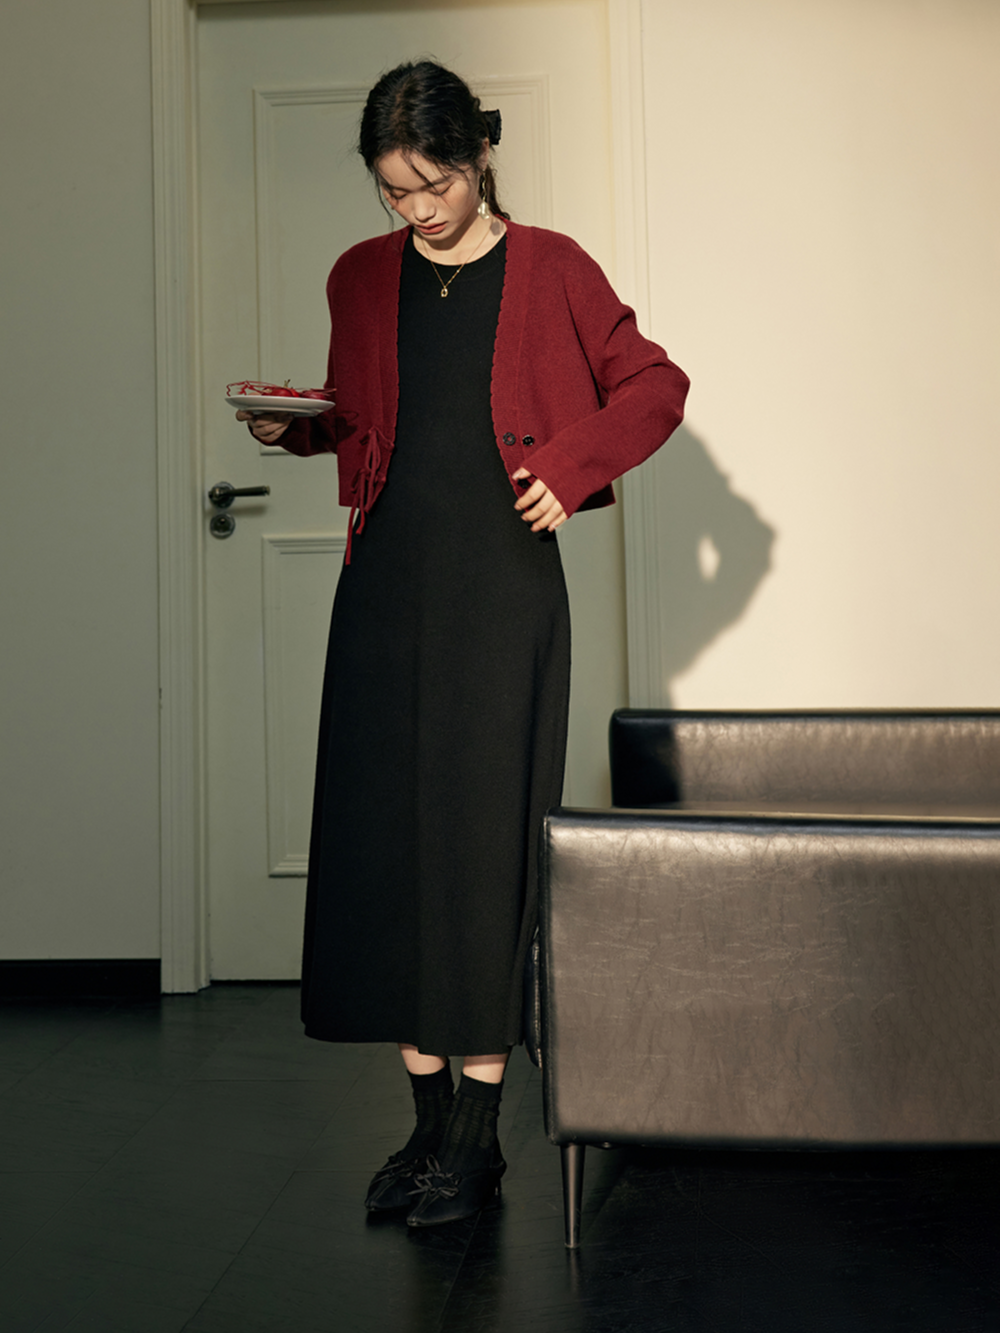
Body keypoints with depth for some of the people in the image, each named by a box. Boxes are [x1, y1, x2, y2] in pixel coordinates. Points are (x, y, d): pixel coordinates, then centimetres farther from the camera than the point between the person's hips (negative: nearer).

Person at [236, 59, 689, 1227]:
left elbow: (654, 384, 8)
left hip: (502, 580, -4)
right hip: (386, 582, 4)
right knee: (383, 836, 2)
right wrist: (290, 427, 4)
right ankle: (427, 1121, 15)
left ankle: (477, 1138, 7)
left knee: (486, 838, -4)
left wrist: (570, 465, -5)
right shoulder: (361, 280, 12)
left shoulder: (548, 270, 2)